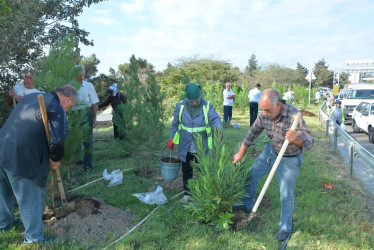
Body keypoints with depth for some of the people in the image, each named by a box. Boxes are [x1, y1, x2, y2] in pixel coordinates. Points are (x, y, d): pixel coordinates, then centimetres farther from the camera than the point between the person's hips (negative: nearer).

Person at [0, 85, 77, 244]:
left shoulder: (32, 96, 15)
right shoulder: (56, 108, -12)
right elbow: (57, 140, -23)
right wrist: (56, 159, -3)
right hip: (22, 158, -9)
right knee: (31, 200, 8)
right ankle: (34, 239, 20)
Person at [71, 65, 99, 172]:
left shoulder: (89, 86, -1)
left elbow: (94, 103, 3)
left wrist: (94, 118, 1)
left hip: (86, 114, -1)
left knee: (87, 140, -1)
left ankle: (88, 165, 7)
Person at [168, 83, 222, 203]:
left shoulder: (207, 106, -11)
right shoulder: (181, 106, -6)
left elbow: (215, 119, -20)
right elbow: (175, 124, 5)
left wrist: (218, 129, -42)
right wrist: (172, 139, 6)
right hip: (185, 147, 2)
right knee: (186, 171, 13)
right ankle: (187, 193, 30)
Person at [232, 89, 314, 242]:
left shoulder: (294, 116, -34)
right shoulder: (264, 114, -16)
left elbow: (309, 143, -30)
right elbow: (253, 132, -1)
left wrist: (296, 139, -53)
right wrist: (241, 153, 4)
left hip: (289, 160, -5)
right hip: (271, 152, 6)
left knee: (286, 195, 5)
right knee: (251, 176, 14)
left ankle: (285, 227, 29)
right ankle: (247, 206, 39)